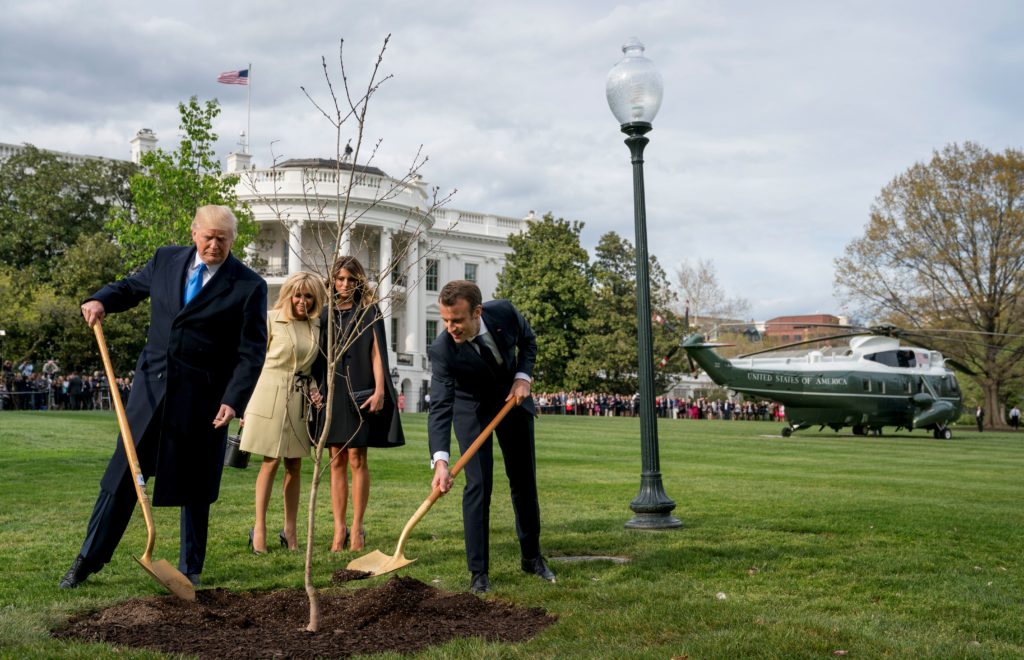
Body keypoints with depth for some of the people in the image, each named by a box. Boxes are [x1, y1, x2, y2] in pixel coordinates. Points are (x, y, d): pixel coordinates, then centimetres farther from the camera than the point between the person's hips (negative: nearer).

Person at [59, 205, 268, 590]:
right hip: (152, 385, 3)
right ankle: (89, 558, 21)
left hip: (202, 398, -3)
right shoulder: (166, 259, 4)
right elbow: (132, 287, 23)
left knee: (194, 486, 7)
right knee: (123, 474, 8)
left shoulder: (249, 287, -8)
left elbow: (252, 352, -9)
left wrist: (233, 400, -18)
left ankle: (190, 568, 22)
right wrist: (102, 301, 2)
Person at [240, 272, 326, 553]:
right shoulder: (271, 320, -3)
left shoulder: (317, 327, 9)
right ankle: (259, 528, 6)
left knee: (295, 466, 7)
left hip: (300, 399, 4)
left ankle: (290, 530, 15)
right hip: (271, 395, -4)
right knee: (271, 462, -3)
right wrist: (245, 404, -3)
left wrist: (313, 390, 0)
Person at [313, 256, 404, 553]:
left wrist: (379, 390, -11)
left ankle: (356, 528, 3)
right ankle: (339, 529, 7)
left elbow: (377, 353, -2)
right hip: (331, 392, 3)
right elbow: (318, 356, 13)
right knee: (336, 460, 3)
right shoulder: (324, 313, 11)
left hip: (359, 392, -3)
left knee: (356, 458, -3)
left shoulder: (369, 311, 4)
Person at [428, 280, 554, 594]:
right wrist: (440, 461, -49)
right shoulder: (442, 350, -33)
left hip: (513, 399, 3)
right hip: (472, 409, -3)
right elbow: (440, 408, -38)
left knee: (524, 481, 11)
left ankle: (531, 556, 29)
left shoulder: (504, 312, -26)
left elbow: (528, 341, -3)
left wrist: (523, 376, -18)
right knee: (478, 484, -12)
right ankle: (478, 572, 0)